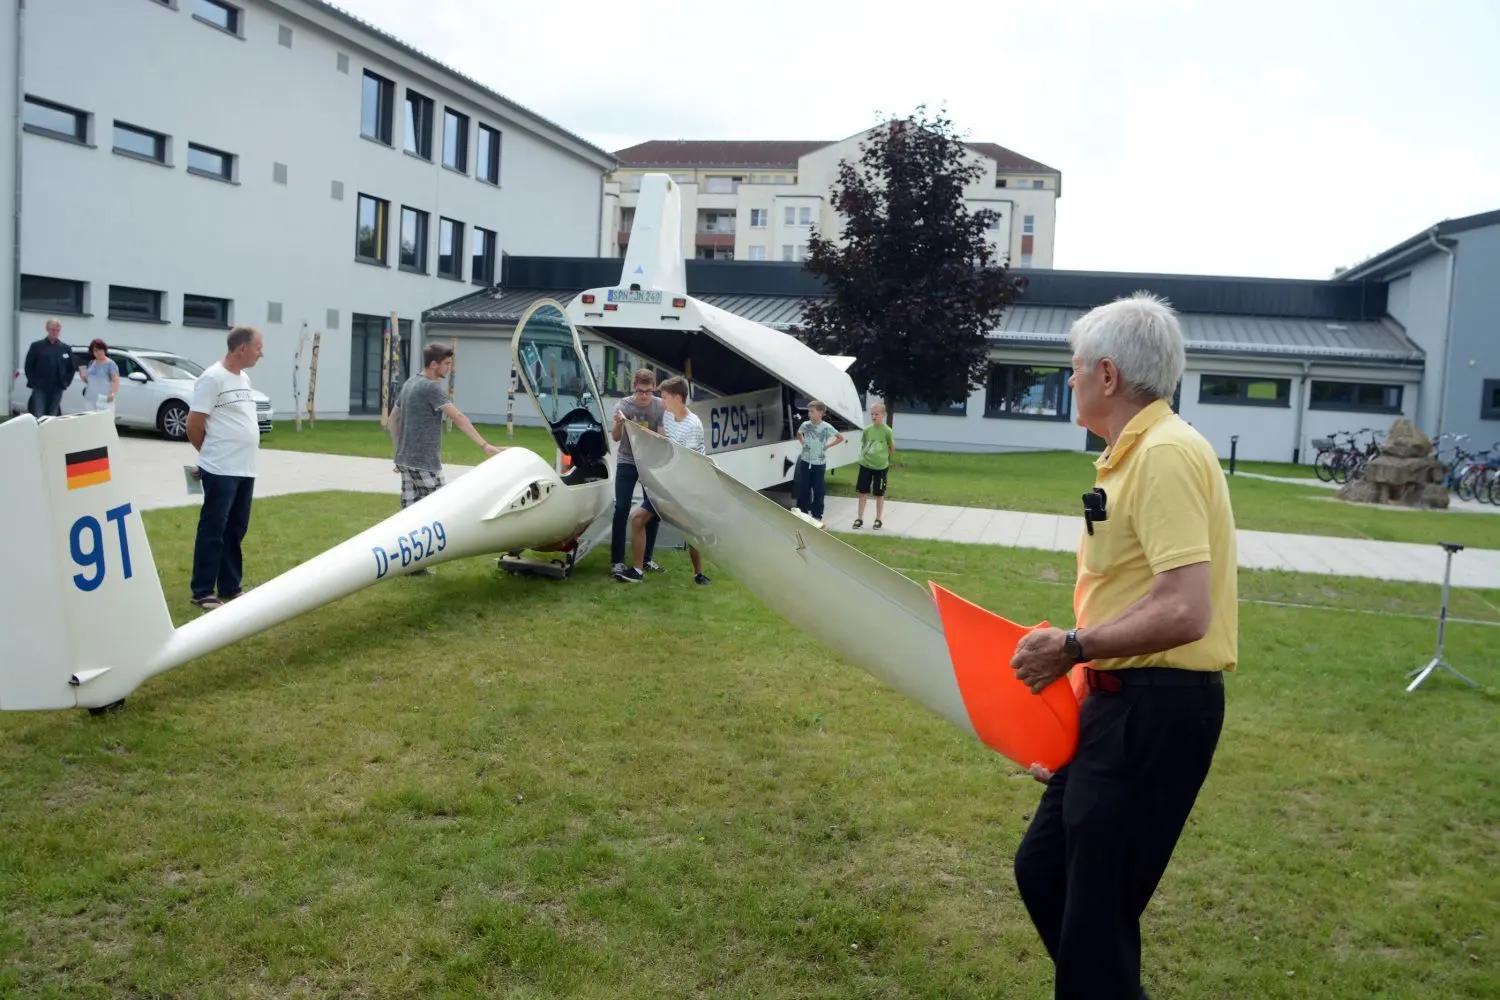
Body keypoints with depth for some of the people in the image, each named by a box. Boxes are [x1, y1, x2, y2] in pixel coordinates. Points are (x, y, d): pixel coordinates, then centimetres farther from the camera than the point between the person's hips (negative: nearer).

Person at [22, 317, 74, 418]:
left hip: (57, 389, 2)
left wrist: (65, 382, 5)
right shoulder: (36, 346, 2)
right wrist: (33, 381, -3)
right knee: (38, 417, -8)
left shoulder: (66, 349, 8)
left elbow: (72, 368, 14)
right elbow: (28, 366, 4)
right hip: (39, 388, -2)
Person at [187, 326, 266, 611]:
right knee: (213, 532, -2)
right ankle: (202, 592, 5)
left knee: (236, 531, 14)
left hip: (245, 470, 8)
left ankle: (230, 586, 23)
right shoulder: (212, 378, -12)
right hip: (221, 471, -8)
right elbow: (194, 426, -10)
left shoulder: (244, 378, 14)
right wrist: (213, 453, 4)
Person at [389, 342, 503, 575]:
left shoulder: (410, 383, 12)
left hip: (406, 460, 9)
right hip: (424, 463, -9)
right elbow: (458, 417, -24)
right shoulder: (432, 388, -15)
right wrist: (485, 446, -29)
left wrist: (399, 449, 23)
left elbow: (393, 419, 19)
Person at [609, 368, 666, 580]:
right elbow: (615, 438, -20)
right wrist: (618, 423, -40)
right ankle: (617, 562, -8)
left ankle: (646, 559, 16)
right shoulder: (624, 405, -12)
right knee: (621, 509, -9)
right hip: (627, 463, -2)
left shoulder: (661, 407, -10)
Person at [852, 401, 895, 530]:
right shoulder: (867, 430, -2)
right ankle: (859, 519, 15)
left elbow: (892, 449, 1)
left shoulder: (887, 431, -11)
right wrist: (864, 457, 3)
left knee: (879, 494, 8)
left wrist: (883, 458, 6)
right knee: (863, 492, 7)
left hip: (881, 467, -3)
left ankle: (878, 520, 20)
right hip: (865, 465, 3)